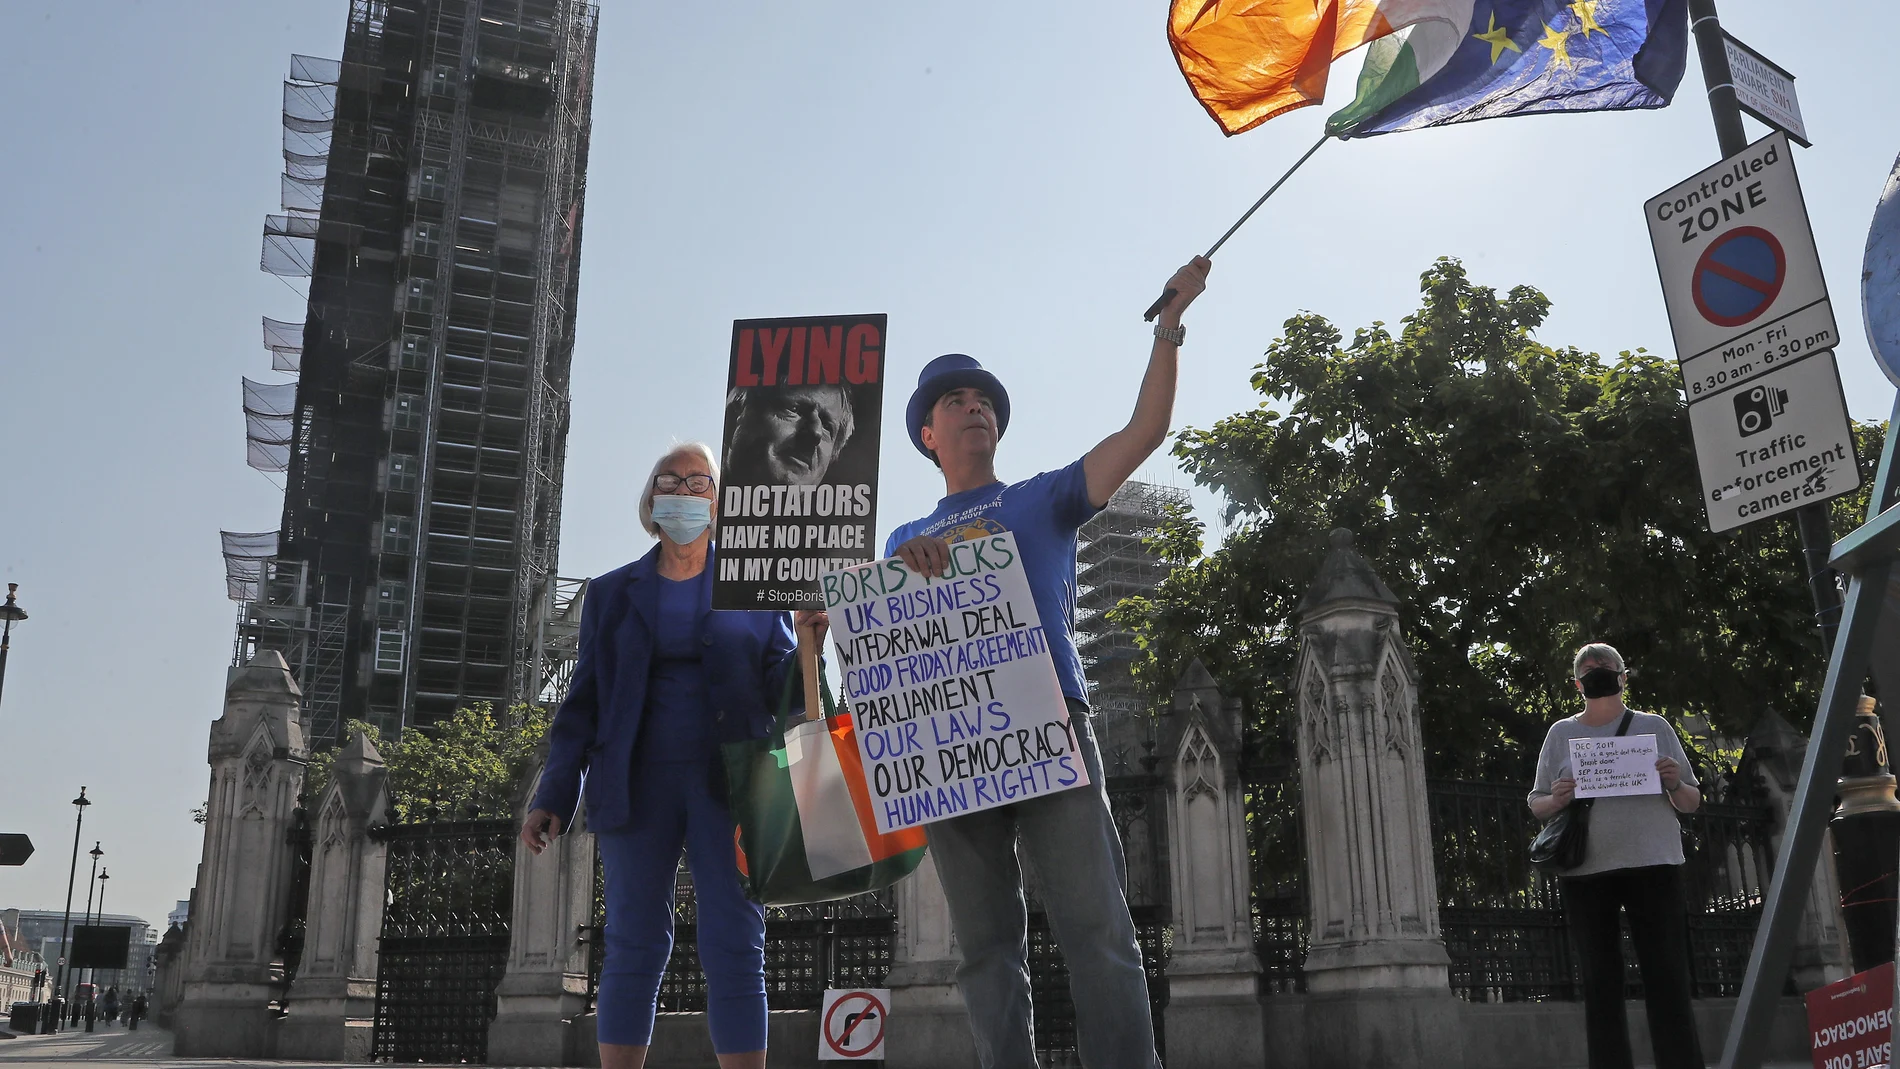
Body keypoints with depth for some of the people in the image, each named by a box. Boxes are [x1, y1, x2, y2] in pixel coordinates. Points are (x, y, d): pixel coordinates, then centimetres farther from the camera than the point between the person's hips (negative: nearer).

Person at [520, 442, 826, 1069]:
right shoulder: (611, 593, 14)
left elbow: (778, 692, 6)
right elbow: (583, 704, 11)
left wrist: (807, 650, -16)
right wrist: (553, 798, 3)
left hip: (729, 783, -1)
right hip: (639, 785, 1)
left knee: (735, 948, -3)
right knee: (633, 947, 1)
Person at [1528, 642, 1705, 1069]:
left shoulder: (1654, 726, 11)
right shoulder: (1562, 734, 12)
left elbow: (1691, 803, 13)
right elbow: (1536, 804, 14)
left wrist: (1674, 783, -9)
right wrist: (1557, 800, -9)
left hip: (1652, 866, -1)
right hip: (1586, 873, 1)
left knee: (1668, 983, -3)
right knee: (1601, 986, 2)